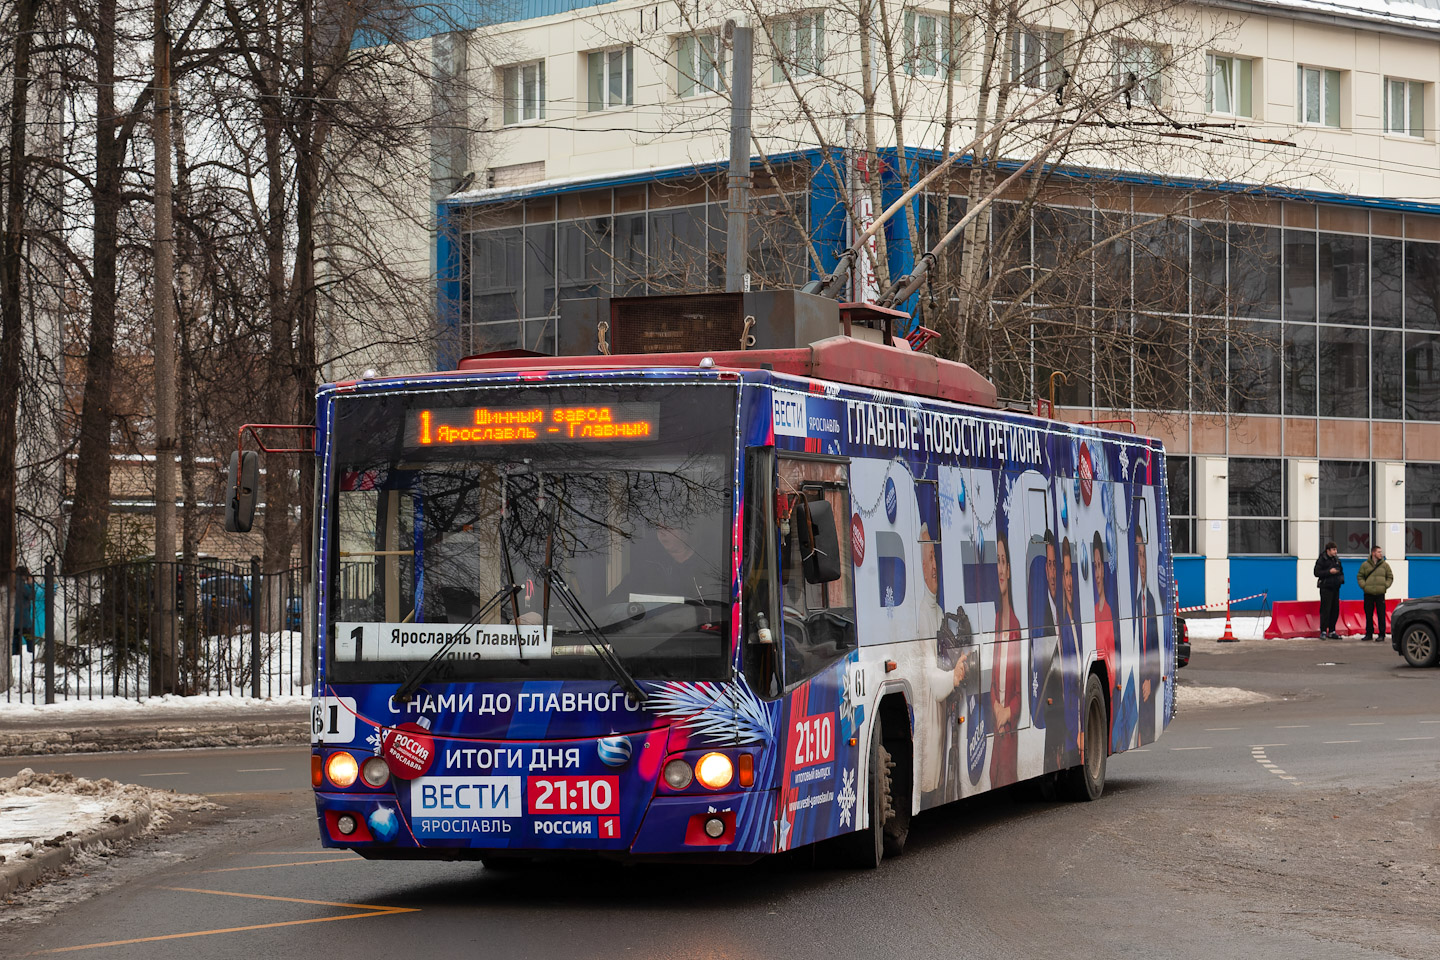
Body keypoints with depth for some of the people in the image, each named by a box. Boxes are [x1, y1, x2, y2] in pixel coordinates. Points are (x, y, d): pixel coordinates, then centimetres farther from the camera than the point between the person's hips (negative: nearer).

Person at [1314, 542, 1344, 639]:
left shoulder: (1336, 560, 14)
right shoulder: (1322, 560, -5)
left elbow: (1341, 571, 27)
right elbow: (1317, 573, -13)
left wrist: (1341, 578, 10)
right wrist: (1329, 572, -20)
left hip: (1335, 587, 7)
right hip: (1326, 588, -7)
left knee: (1335, 610, 6)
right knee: (1325, 610, -10)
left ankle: (1332, 631, 14)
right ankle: (1323, 632, -6)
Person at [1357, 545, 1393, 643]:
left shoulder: (1385, 565, 7)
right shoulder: (1365, 565, 6)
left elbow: (1390, 577, 13)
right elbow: (1360, 577, 10)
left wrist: (1385, 586, -1)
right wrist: (1364, 586, -4)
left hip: (1380, 594, -1)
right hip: (1368, 594, 1)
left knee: (1381, 615, -4)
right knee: (1368, 615, 6)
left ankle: (1381, 635, 1)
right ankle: (1369, 634, 15)